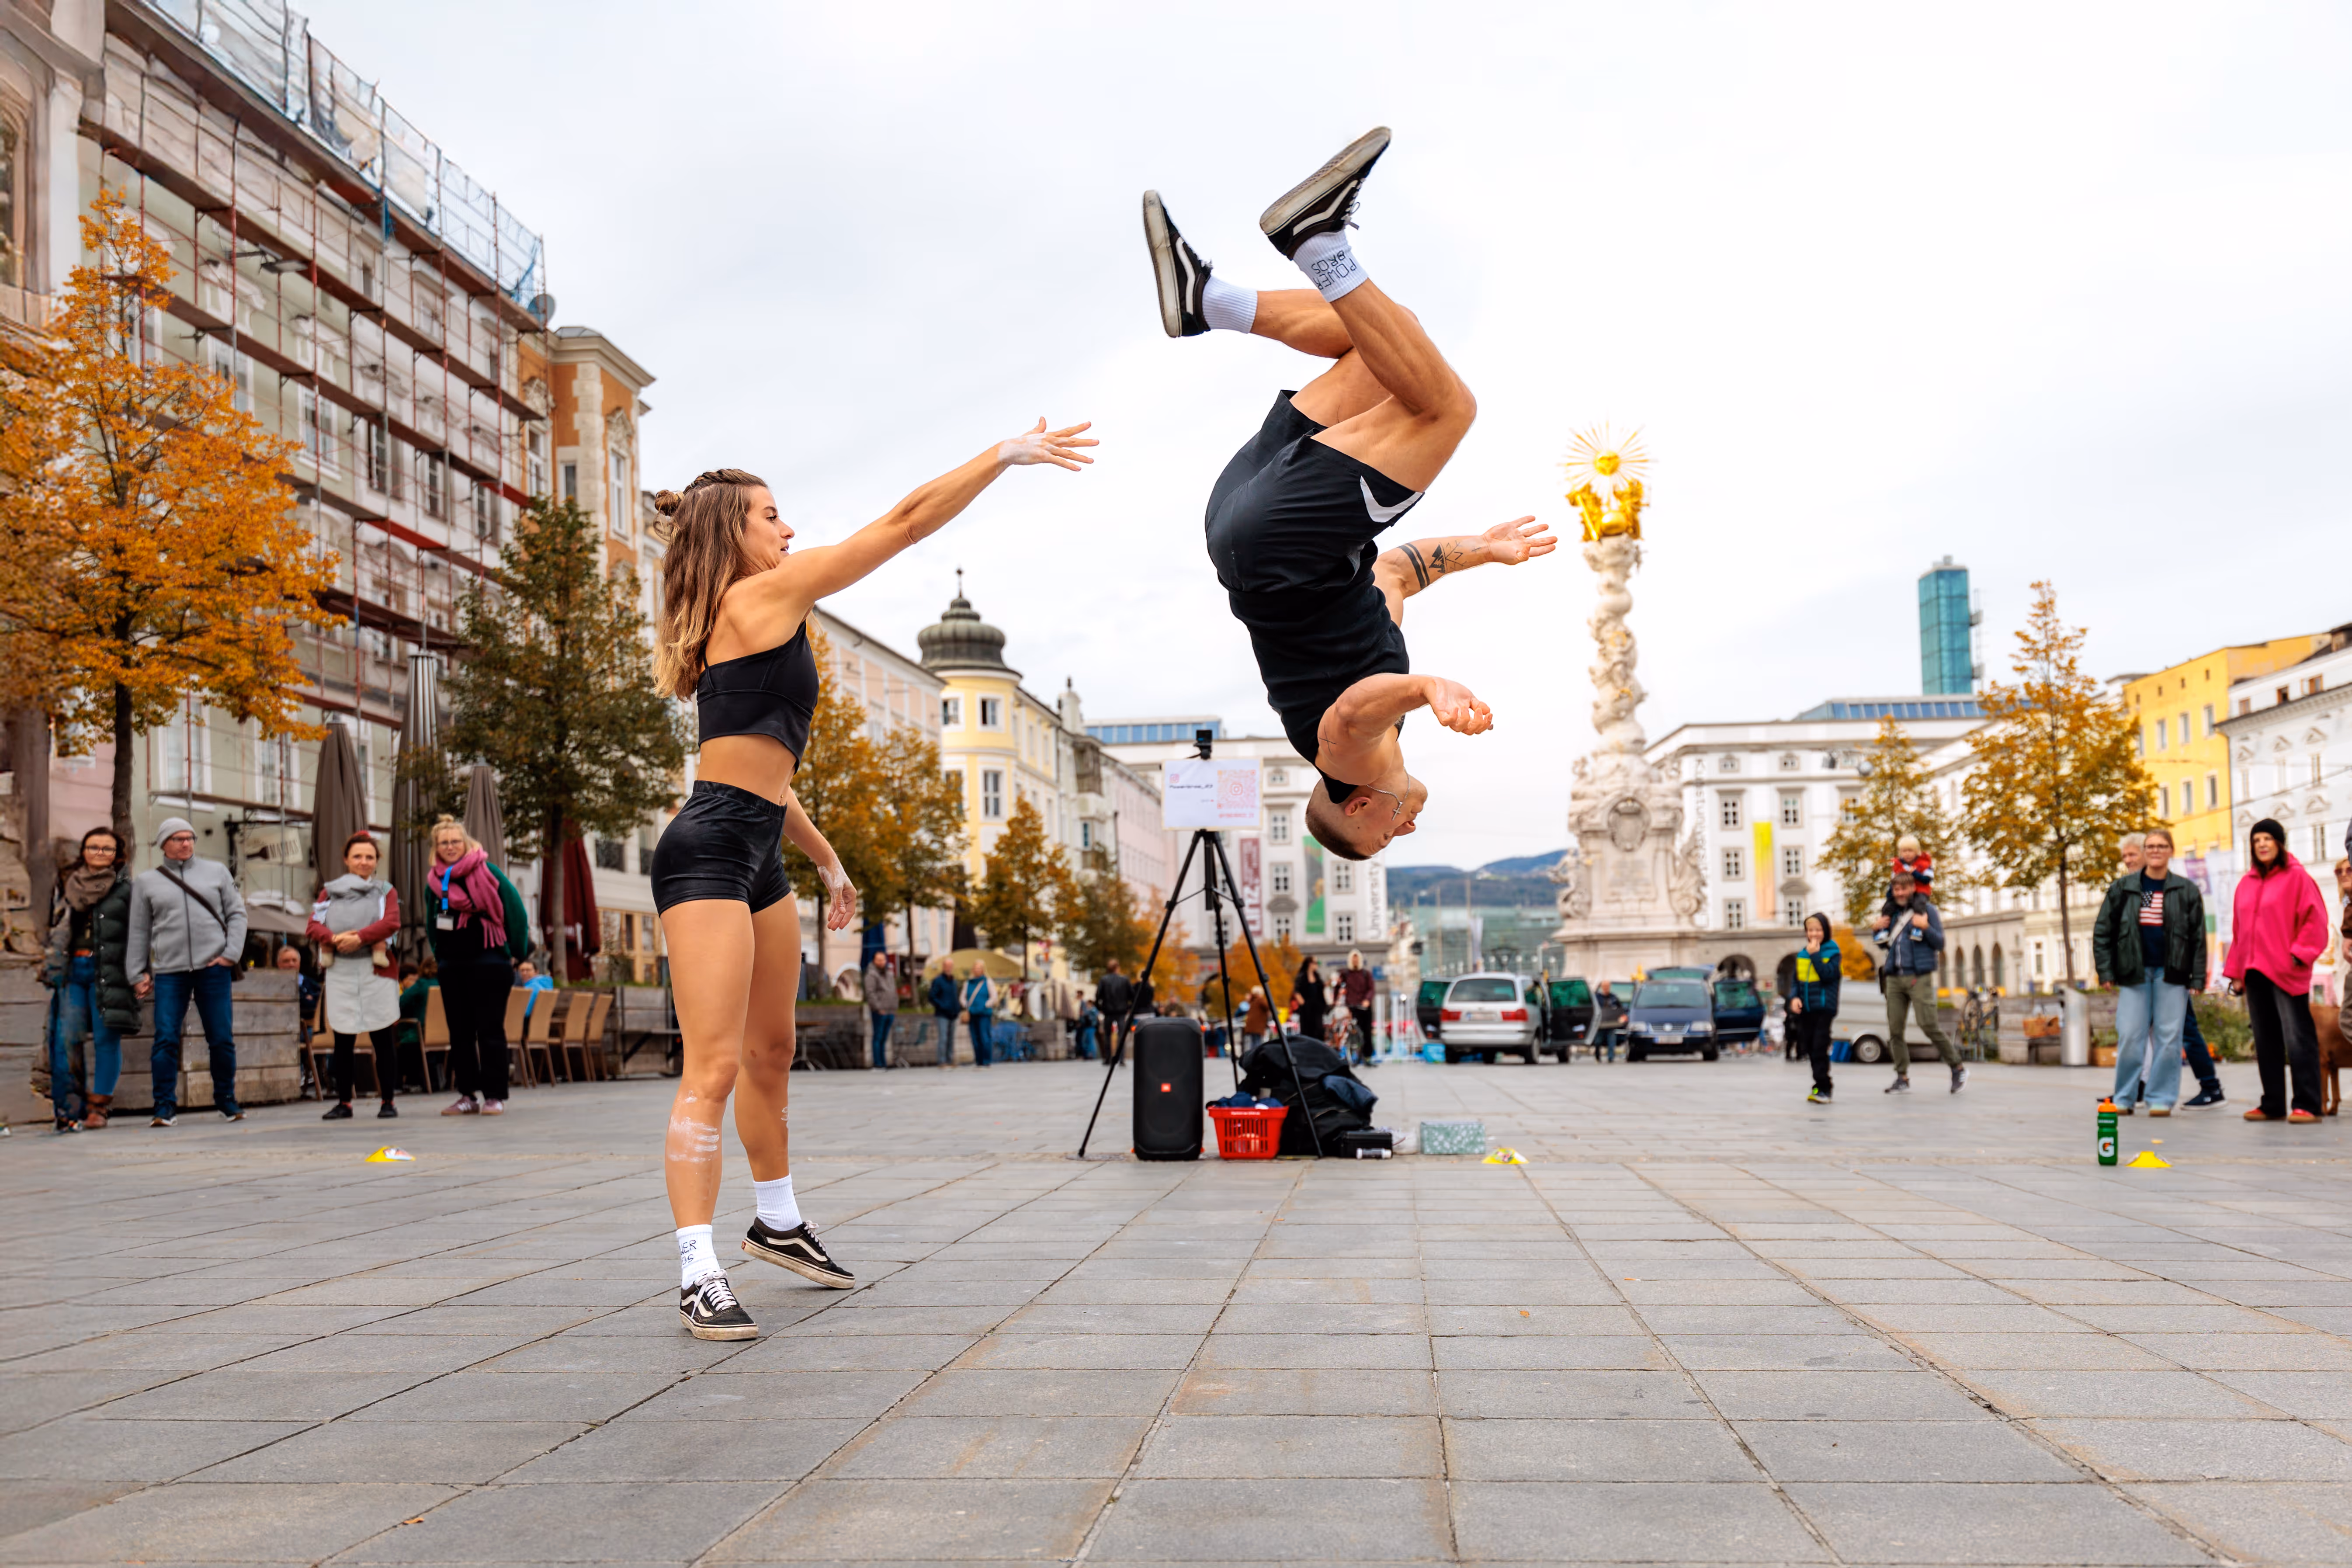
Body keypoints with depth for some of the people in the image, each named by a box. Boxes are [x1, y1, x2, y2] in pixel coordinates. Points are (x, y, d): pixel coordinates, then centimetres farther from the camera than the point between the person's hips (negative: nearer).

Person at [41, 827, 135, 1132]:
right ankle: (68, 1110, -2)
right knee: (66, 1038, -5)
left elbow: (136, 934, 1)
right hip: (72, 969, 3)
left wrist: (135, 973, -7)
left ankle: (98, 1107, 2)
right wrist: (51, 966, 14)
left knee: (106, 1038, -5)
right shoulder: (68, 885, 17)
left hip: (108, 970, -3)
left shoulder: (125, 888, 6)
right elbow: (56, 929, 22)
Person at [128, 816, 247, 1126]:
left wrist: (231, 953, -2)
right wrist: (137, 973, 8)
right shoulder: (146, 882, 11)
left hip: (213, 967, 0)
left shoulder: (216, 871, 11)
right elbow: (139, 932, 13)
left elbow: (237, 913, 10)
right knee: (165, 1040, -7)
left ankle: (227, 1102, 15)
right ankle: (165, 1107, 0)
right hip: (169, 971, 0)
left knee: (222, 1039, 2)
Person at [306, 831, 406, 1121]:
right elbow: (313, 926, 1)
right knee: (343, 1040, 1)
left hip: (377, 971, -1)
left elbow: (392, 923, -7)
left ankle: (388, 1102, 5)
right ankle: (343, 1103, 9)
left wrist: (359, 938, -21)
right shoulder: (329, 892, 15)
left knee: (383, 1038, -2)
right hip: (340, 973, 1)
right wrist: (335, 940, -19)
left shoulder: (386, 891, 11)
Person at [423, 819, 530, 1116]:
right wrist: (440, 955, 17)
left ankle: (495, 1097, -4)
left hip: (488, 962, -6)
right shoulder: (434, 881, 11)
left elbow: (517, 912, -4)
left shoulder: (486, 873, -5)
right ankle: (468, 1095, 12)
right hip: (451, 966, 6)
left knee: (490, 1030, -5)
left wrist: (516, 952, -2)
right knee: (459, 1033, 7)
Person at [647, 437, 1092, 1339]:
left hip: (756, 857, 11)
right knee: (712, 1068, -13)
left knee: (770, 1052, 20)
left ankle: (777, 1223, 36)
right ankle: (699, 1275, -14)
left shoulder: (740, 628, 22)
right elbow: (908, 521, -8)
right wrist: (1008, 453, -1)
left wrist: (827, 861, 29)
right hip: (711, 850, -11)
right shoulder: (765, 595, -7)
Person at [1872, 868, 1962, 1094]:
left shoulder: (1927, 910, 0)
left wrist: (1926, 927, -18)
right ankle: (1903, 1078, 7)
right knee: (1895, 1030, 1)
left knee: (1929, 1025, -10)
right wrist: (1876, 929, 4)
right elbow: (1883, 946, 23)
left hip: (1919, 977, -5)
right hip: (1895, 978, 5)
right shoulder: (1891, 912, 14)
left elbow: (1940, 944, -2)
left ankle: (1958, 1068, 6)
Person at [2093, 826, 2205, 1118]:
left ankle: (2161, 1098, 8)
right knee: (2130, 1037, -2)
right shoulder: (2122, 888, 6)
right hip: (2134, 973, 0)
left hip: (2172, 974, 0)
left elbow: (2198, 937, 7)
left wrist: (2197, 978, 0)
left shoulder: (2186, 891, 6)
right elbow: (2103, 931, 8)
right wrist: (2106, 971, 1)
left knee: (2168, 1037, 0)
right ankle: (2124, 1098, 8)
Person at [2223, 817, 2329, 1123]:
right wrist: (2236, 971, 13)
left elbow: (2315, 918, -7)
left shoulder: (2296, 877, -1)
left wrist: (2300, 953, -16)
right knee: (2266, 1042, 8)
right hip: (2255, 973, 6)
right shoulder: (2246, 884, 16)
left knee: (2297, 1038, -8)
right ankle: (2273, 1105, 13)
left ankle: (2306, 1105, -6)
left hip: (2286, 972, -6)